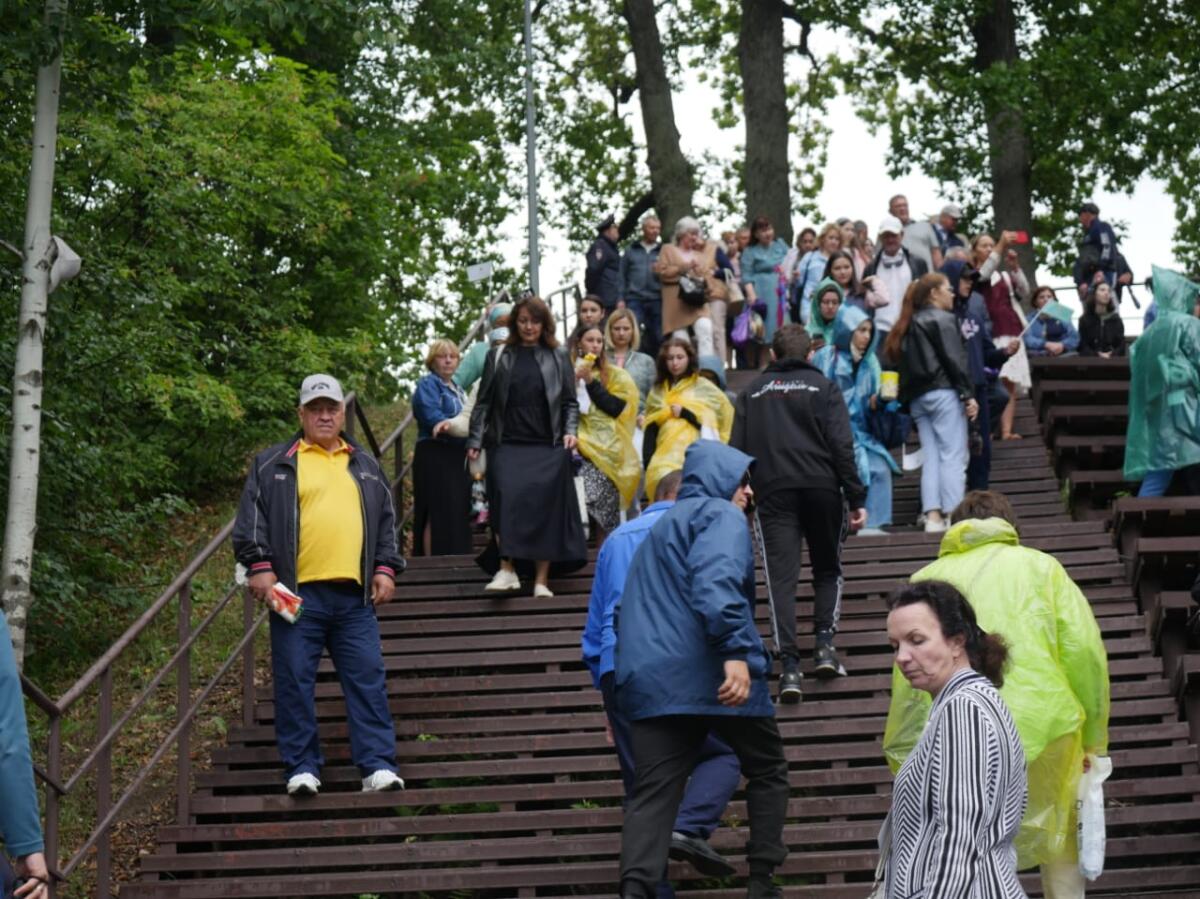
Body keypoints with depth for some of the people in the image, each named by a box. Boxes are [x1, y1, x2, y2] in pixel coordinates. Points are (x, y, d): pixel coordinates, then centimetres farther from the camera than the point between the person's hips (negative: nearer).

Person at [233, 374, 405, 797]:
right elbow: (252, 518, 3)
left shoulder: (366, 466, 20)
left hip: (354, 594, 2)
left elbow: (387, 521, 21)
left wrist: (386, 568, 10)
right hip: (296, 592, -2)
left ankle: (378, 765, 0)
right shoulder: (272, 465, 9)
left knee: (368, 679, -2)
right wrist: (259, 564, -8)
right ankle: (302, 767, 7)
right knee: (294, 681, -1)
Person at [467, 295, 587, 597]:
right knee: (507, 495, -22)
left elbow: (570, 402, 14)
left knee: (545, 505, -5)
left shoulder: (558, 357, 12)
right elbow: (483, 402, 11)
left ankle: (541, 580, -1)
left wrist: (570, 431, -2)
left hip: (549, 447, 1)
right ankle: (507, 569, -21)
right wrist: (475, 442, 5)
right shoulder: (499, 357, 11)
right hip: (508, 445, -1)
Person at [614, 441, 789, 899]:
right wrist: (737, 652, -29)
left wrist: (622, 693, 36)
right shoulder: (719, 514, -1)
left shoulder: (660, 528, 28)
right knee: (768, 770, 14)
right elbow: (716, 582, -21)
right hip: (713, 674, -7)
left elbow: (626, 610, 32)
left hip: (650, 681, 7)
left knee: (652, 791, -2)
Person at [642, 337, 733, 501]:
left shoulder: (704, 388, 7)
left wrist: (684, 413, -5)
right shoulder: (658, 392, 18)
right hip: (664, 461, 3)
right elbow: (650, 432, 12)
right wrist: (648, 466, 2)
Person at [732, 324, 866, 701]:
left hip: (773, 493, 1)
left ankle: (789, 665, -14)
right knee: (828, 570, 16)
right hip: (821, 487, -1)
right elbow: (842, 446, -3)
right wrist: (856, 499, -3)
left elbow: (737, 451, 10)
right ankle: (824, 642, -3)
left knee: (782, 577, -2)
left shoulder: (752, 392, 15)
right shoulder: (823, 387, 7)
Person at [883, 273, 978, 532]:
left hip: (917, 397, 7)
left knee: (931, 457, 5)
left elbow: (901, 362, 16)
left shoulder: (909, 326, 18)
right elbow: (955, 359, -12)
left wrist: (906, 399, 16)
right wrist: (968, 394, -12)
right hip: (943, 393, -7)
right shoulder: (943, 319, -4)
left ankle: (932, 516, -3)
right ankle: (953, 516, -12)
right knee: (953, 456, -6)